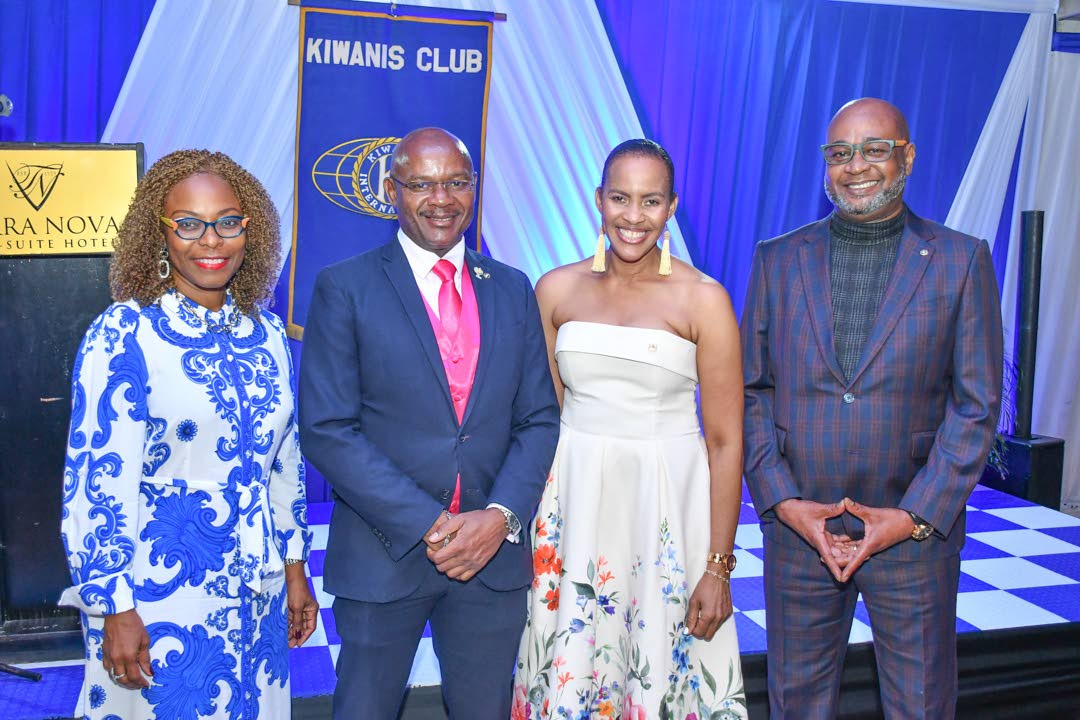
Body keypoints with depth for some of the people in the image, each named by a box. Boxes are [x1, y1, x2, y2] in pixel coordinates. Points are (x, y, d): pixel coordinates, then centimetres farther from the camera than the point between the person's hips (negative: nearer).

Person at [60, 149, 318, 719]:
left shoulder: (265, 334, 4)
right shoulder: (122, 335, -13)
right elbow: (96, 480, -13)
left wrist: (294, 569, 12)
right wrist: (115, 609, -13)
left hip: (256, 598, 5)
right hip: (159, 597, -5)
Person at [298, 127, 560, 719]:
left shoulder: (513, 290, 6)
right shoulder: (344, 287, -5)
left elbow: (539, 420, 5)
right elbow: (326, 429, -11)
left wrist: (501, 516, -11)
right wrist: (428, 526, -16)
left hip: (494, 552, 3)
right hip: (384, 553, -3)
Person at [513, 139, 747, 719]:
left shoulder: (703, 299, -6)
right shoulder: (557, 290, 3)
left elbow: (725, 442, -5)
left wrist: (718, 566, -7)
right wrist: (524, 517, 6)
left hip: (667, 505, -2)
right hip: (574, 501, 3)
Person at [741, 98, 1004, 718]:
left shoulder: (962, 261, -1)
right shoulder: (778, 260, 4)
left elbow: (976, 406, -3)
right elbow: (752, 393, 3)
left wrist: (915, 517, -11)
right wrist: (784, 502, -7)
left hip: (918, 529, -1)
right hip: (797, 528, 2)